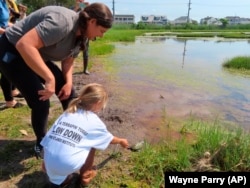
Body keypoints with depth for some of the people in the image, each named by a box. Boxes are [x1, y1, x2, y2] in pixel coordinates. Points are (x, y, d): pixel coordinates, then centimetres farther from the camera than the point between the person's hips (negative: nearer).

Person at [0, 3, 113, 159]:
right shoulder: (63, 21, -34)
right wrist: (50, 79, -41)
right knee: (41, 101, -15)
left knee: (68, 92, 4)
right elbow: (24, 45, -41)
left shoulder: (81, 34, -4)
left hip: (38, 55, 9)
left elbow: (68, 60, 6)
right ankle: (41, 143, 11)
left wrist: (68, 82, -9)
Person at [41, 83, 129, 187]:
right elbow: (110, 139, 19)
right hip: (67, 166, -4)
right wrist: (121, 141, 40)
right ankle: (85, 176, 26)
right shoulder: (95, 121, 0)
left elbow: (48, 139, 10)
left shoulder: (67, 112, 10)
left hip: (48, 164, 5)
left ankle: (56, 179, 26)